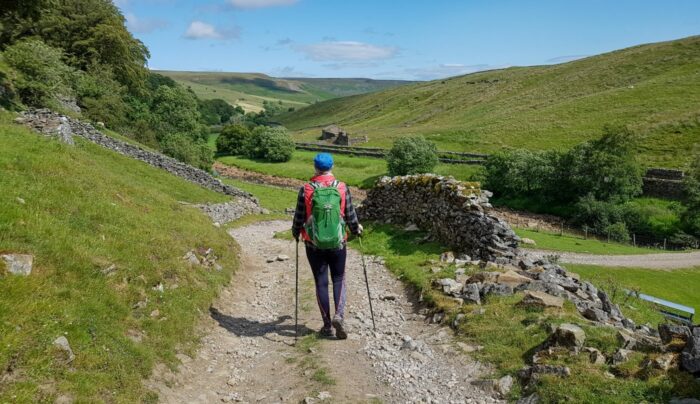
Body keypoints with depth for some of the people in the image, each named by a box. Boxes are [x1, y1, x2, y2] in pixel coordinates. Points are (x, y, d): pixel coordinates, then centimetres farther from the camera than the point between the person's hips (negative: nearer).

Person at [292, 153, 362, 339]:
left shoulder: (306, 190, -8)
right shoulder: (342, 188, -5)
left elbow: (299, 217, -2)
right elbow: (350, 215, 1)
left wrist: (295, 233, 19)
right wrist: (356, 229, 21)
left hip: (314, 245, 0)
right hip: (338, 243, 1)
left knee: (321, 282, 10)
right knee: (339, 279, 15)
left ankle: (327, 325, 14)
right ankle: (339, 315, -5)